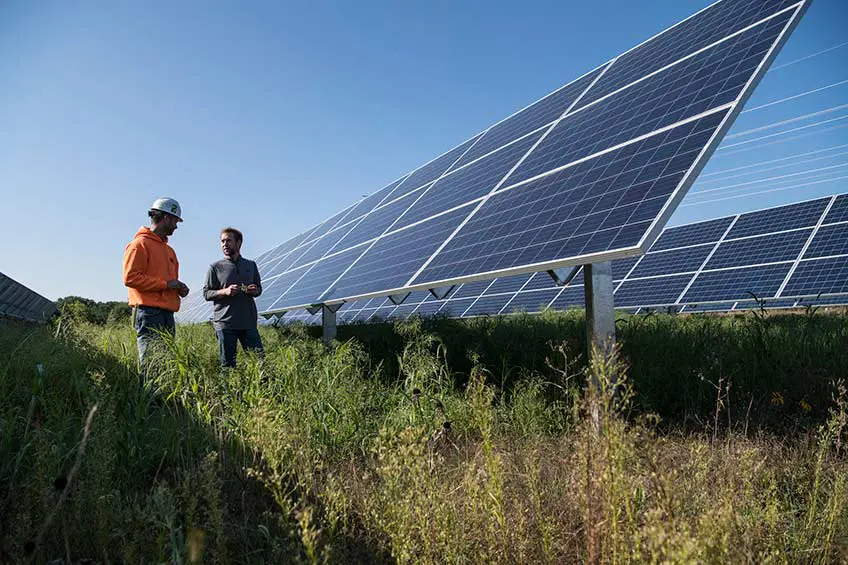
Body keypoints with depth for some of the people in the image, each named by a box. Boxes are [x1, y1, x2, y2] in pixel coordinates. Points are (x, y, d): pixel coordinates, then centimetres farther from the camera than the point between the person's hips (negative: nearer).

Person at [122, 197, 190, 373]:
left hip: (167, 313, 9)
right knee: (151, 364, -11)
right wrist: (165, 284, -14)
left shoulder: (168, 249, 23)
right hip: (149, 313, -9)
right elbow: (130, 277, -14)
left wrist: (179, 288, 10)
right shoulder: (140, 244, -4)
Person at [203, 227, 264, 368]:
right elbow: (206, 293, 3)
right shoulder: (215, 267, 5)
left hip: (249, 321, 2)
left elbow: (259, 288, 20)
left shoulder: (251, 265, 13)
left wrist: (255, 291, -4)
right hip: (225, 323, -2)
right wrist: (225, 291, -14)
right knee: (227, 363, 2)